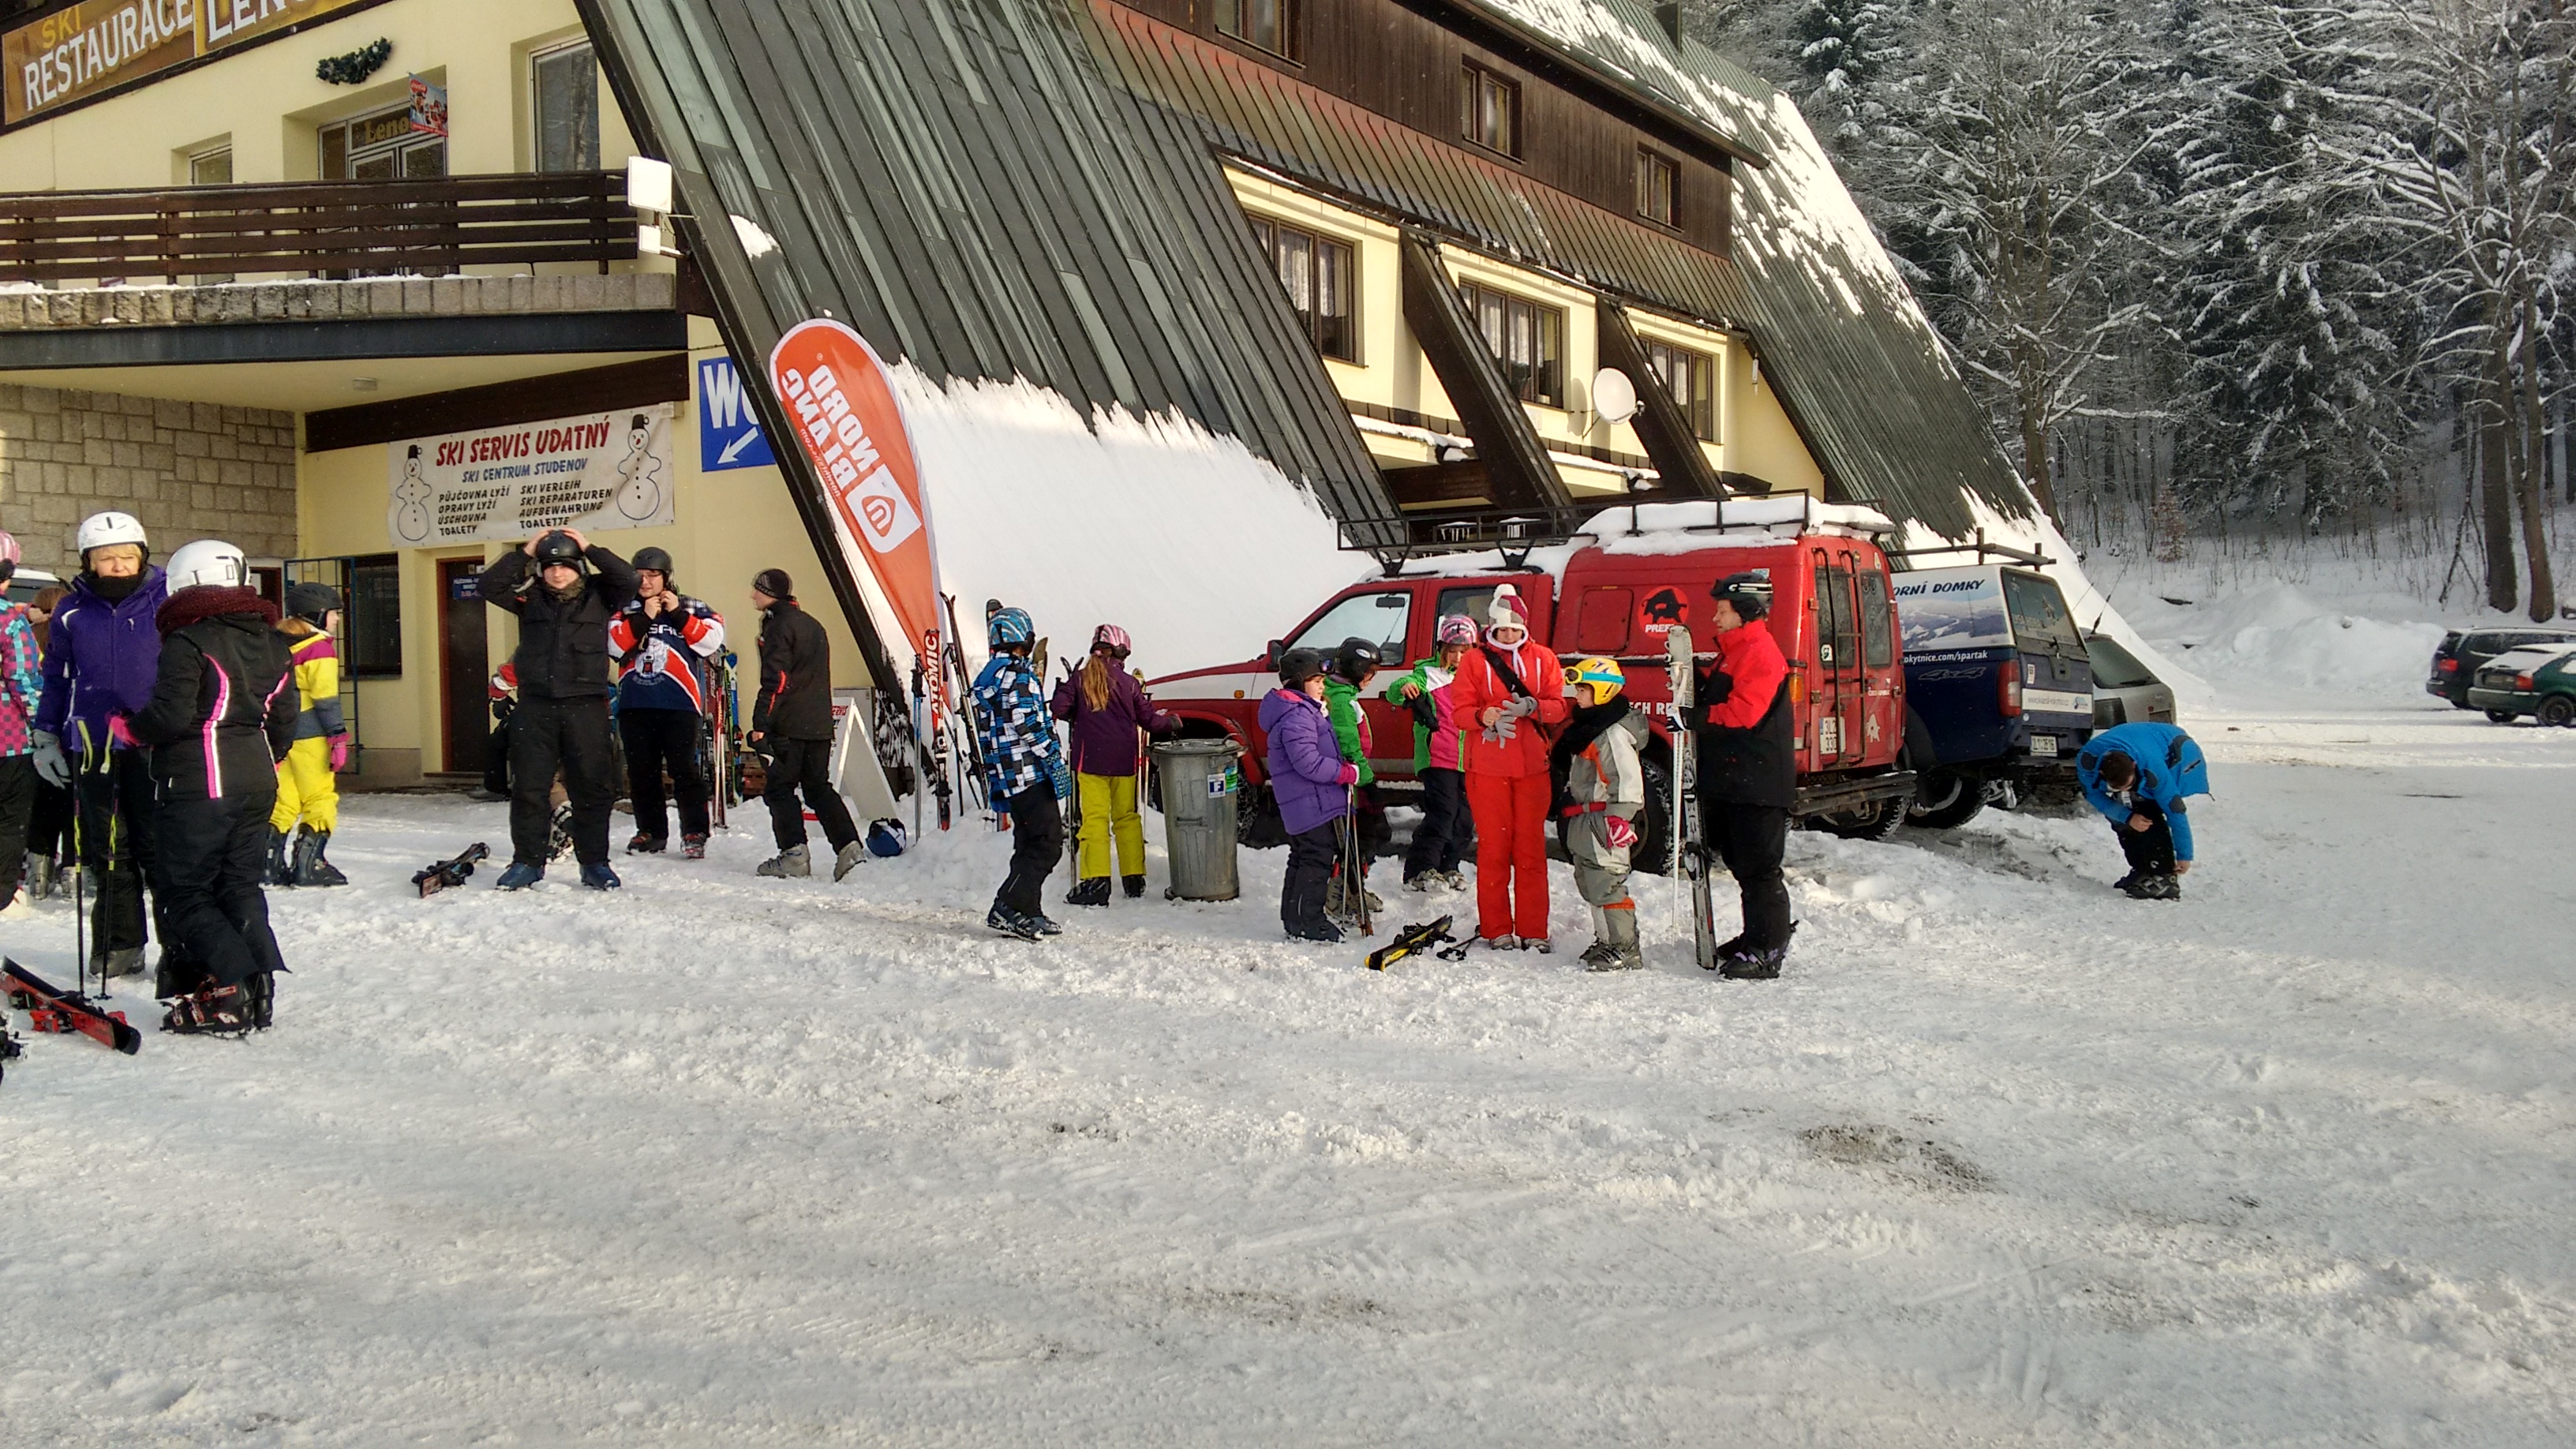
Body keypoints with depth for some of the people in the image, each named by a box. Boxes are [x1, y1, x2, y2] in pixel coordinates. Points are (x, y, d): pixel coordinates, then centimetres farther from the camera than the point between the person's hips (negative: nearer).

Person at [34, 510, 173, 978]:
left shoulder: (167, 602, 0)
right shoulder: (72, 612, 7)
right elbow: (57, 679, 16)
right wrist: (45, 737, 15)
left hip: (155, 747, -3)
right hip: (92, 747, 3)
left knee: (161, 849, -2)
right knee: (108, 851, 9)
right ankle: (119, 944, 18)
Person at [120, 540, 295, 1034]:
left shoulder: (187, 642, -12)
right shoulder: (272, 643, 11)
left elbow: (172, 715, -19)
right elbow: (284, 720, 13)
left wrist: (126, 728, 0)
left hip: (197, 786, -7)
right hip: (257, 785, 7)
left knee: (189, 893, 1)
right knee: (240, 888, 13)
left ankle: (233, 988, -10)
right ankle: (260, 983, 5)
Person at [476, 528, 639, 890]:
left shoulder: (598, 595, 6)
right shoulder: (530, 598, 10)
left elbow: (627, 581, -9)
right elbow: (490, 585, 0)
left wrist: (590, 549, -7)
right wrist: (524, 552, -3)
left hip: (586, 706, -1)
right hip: (536, 705, 1)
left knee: (592, 786, 2)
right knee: (529, 786, 4)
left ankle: (594, 863, 12)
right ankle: (528, 861, 14)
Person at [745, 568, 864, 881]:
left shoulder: (779, 626, -8)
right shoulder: (812, 625, 20)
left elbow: (775, 680, -16)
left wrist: (760, 724, -17)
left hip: (789, 725, -8)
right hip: (820, 724, 8)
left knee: (778, 787, -2)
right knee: (818, 786, 11)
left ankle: (794, 855, -9)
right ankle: (848, 846, -1)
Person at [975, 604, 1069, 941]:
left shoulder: (988, 676, 18)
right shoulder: (1017, 674, -12)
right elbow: (1029, 726, -19)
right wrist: (1056, 763, -11)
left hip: (1005, 775, 10)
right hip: (1030, 772, -10)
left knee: (1030, 843, 15)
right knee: (1048, 841, -10)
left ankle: (1028, 912, 14)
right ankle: (1007, 908, -15)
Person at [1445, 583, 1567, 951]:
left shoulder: (1543, 659, 9)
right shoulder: (1474, 661, 5)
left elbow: (1559, 706, 5)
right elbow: (1460, 709, 0)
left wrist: (1532, 707, -16)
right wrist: (1483, 717, -21)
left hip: (1532, 766, 1)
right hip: (1487, 767, -1)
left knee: (1531, 848, 3)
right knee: (1493, 848, 1)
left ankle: (1533, 930, 9)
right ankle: (1496, 929, 8)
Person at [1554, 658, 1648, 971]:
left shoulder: (1614, 733, -16)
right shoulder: (1586, 727, 16)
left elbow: (1628, 779, -23)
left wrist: (1619, 818, -26)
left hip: (1603, 821, -11)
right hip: (1585, 822, 11)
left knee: (1607, 884, -11)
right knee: (1590, 883, 16)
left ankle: (1626, 949, -8)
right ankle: (1606, 941, 25)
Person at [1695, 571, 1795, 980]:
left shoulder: (1761, 653, -13)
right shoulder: (1731, 652, 20)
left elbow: (1744, 712, -21)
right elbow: (1712, 698, 24)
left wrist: (1700, 718, -20)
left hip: (1758, 781, -11)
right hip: (1731, 778, 11)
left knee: (1759, 867, -8)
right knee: (1741, 862, 16)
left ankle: (1766, 951, -6)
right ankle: (1758, 936, 27)